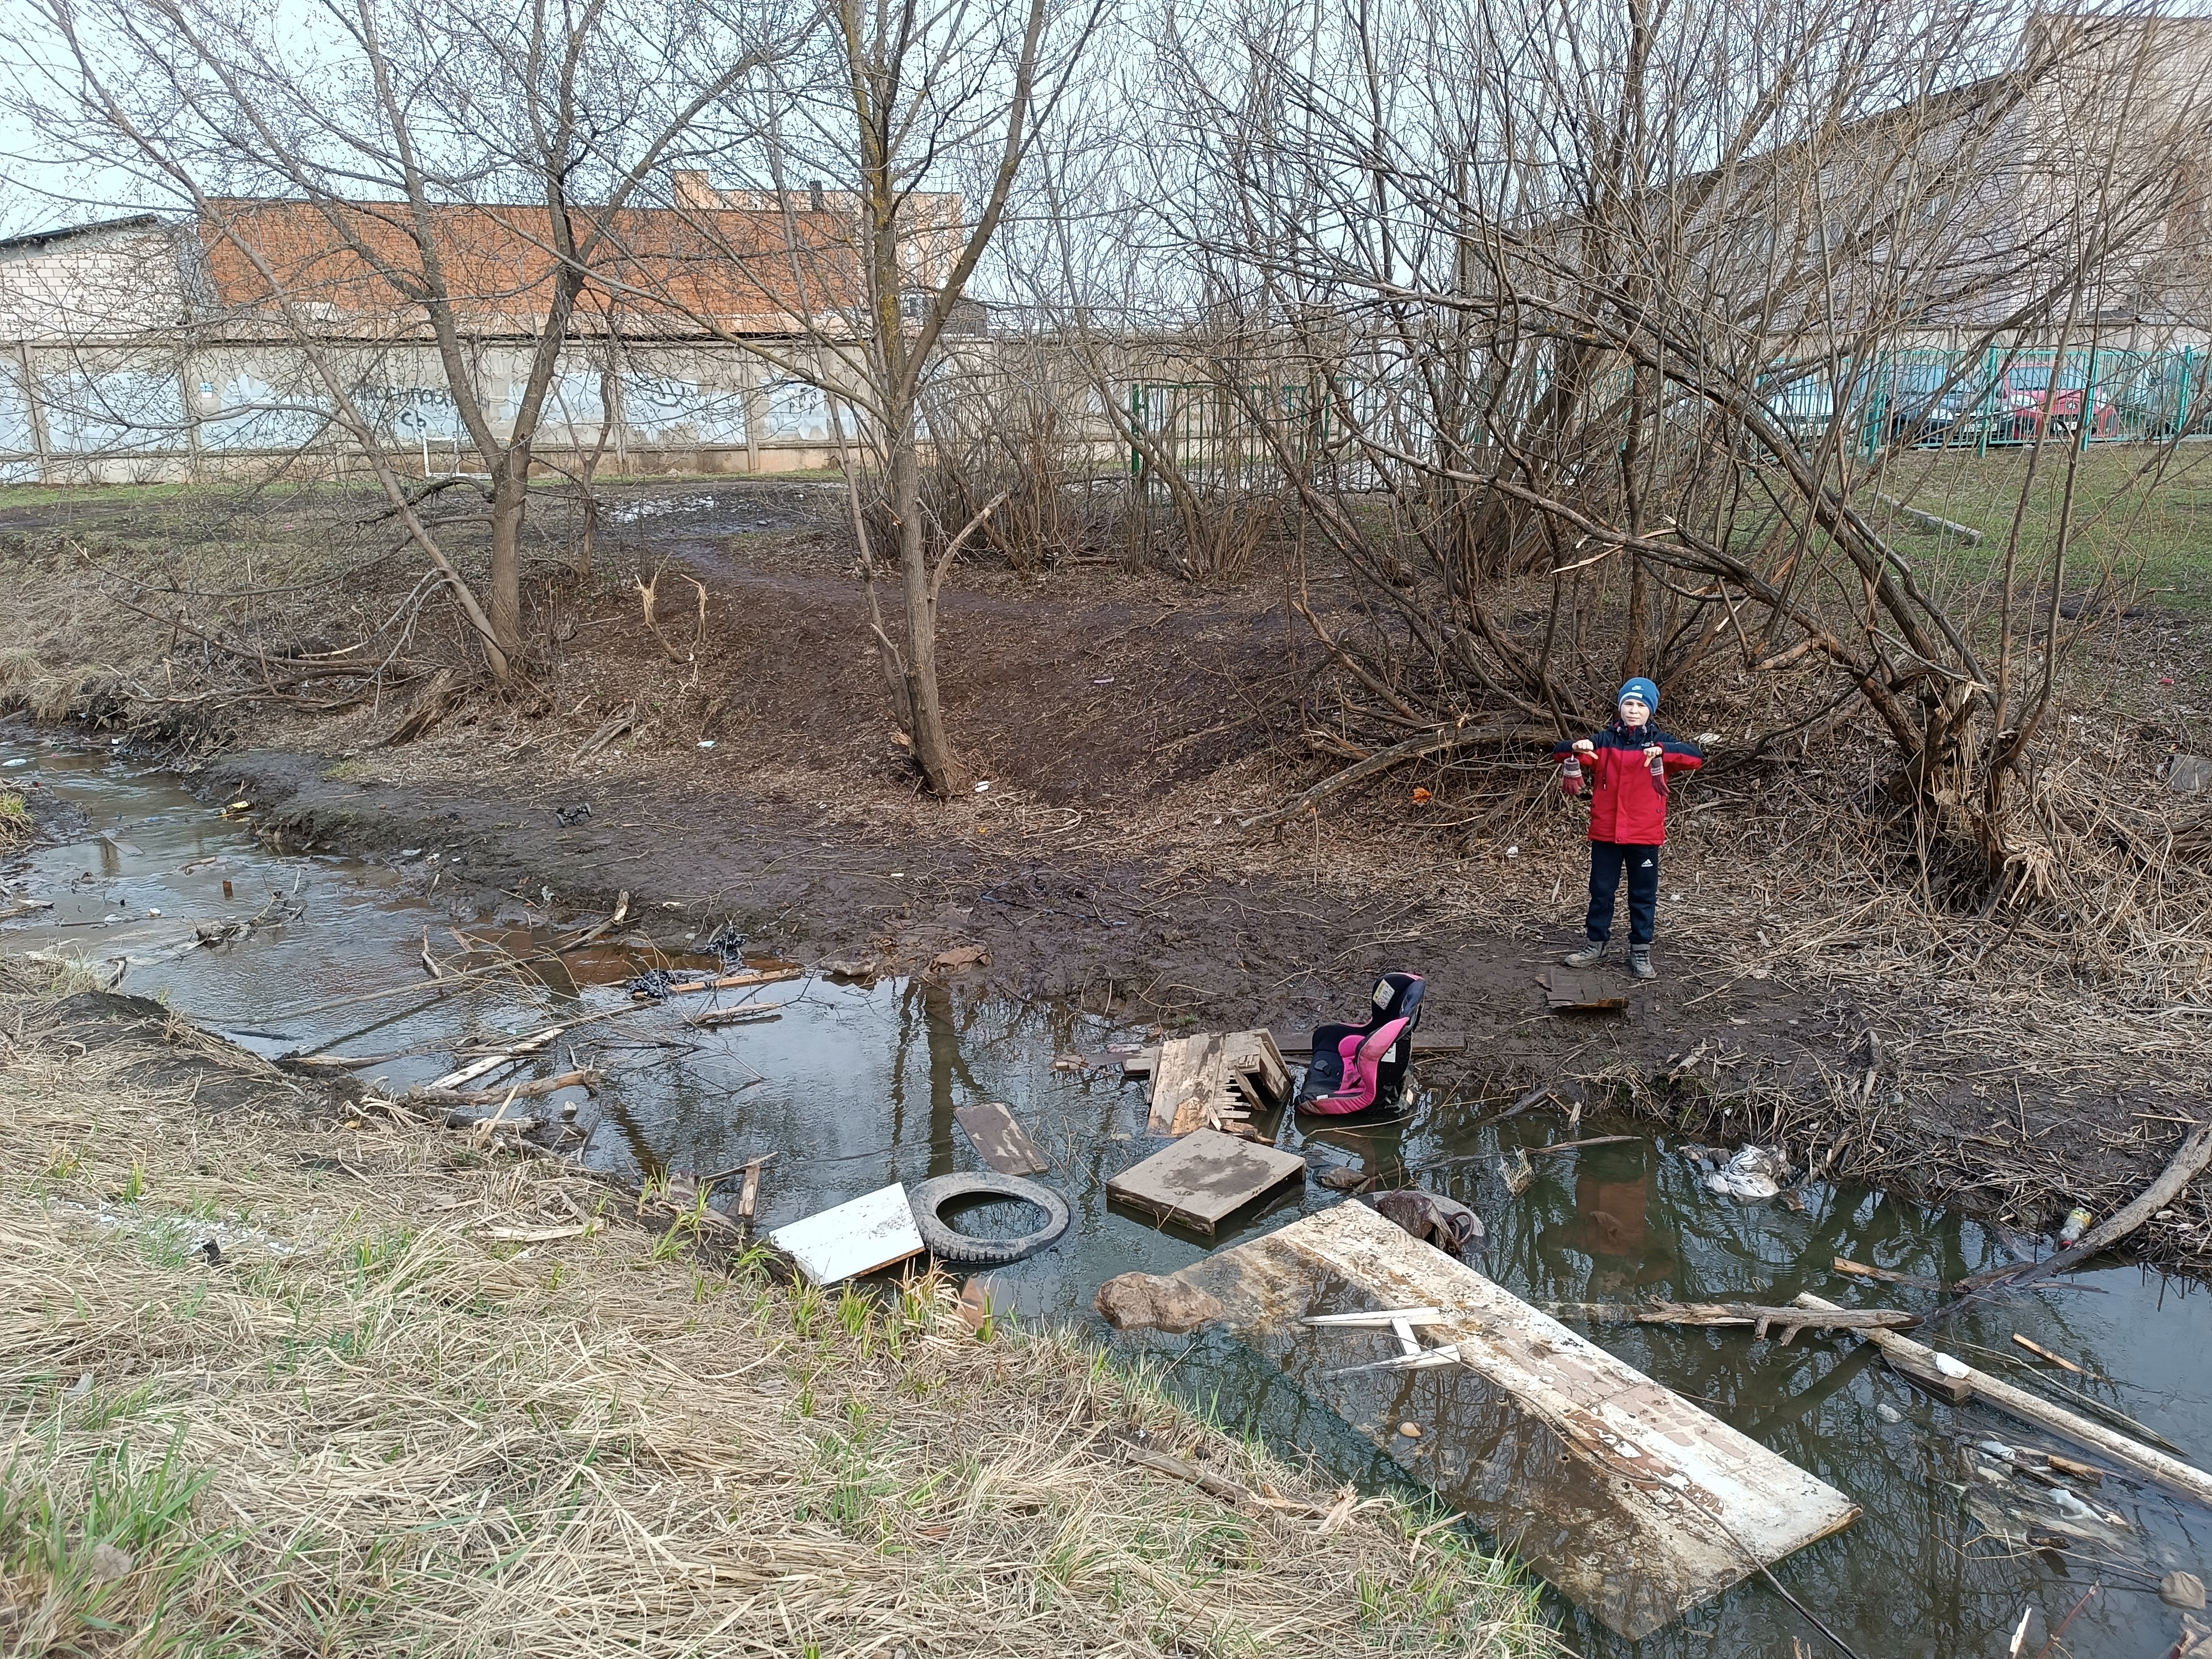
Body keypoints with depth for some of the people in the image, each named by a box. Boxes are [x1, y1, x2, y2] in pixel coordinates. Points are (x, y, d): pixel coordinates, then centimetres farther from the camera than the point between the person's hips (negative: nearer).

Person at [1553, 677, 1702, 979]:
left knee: (1643, 894, 7)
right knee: (1601, 890, 10)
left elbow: (1696, 756, -16)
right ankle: (1598, 943, 24)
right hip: (1605, 832, 1)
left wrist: (1662, 750, -34)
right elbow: (1559, 753, -1)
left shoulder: (1660, 741, 1)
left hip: (1645, 834, -1)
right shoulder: (1604, 741, 4)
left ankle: (1640, 951, 17)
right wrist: (1576, 748, -25)